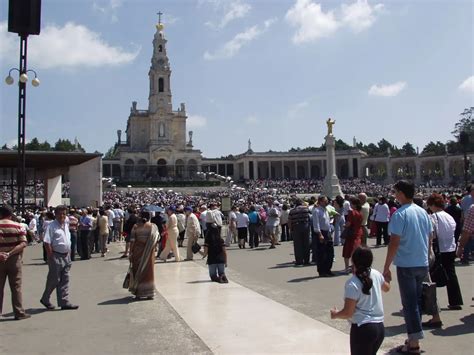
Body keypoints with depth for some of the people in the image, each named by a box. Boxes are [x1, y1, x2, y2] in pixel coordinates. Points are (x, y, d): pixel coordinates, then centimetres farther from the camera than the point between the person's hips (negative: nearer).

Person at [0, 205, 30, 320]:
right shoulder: (18, 226, -4)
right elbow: (23, 243, -13)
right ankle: (19, 313, 9)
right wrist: (10, 253, -16)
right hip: (14, 260, -1)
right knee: (16, 287, 5)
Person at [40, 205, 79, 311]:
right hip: (56, 256, -7)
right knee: (54, 279, 2)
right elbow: (46, 242, -17)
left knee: (65, 280, 8)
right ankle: (45, 299, 24)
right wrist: (51, 256, -19)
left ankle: (64, 302, 13)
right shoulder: (52, 226, -11)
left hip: (66, 255, 7)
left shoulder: (66, 224, 12)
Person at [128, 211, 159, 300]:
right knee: (149, 271, 11)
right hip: (149, 253, 1)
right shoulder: (153, 227, -3)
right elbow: (156, 240, -4)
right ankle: (150, 294, 15)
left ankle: (138, 293, 15)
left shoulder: (136, 227, -5)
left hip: (138, 252, -1)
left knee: (138, 271, 11)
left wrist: (131, 252, -3)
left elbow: (132, 241, -8)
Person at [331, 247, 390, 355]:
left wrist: (335, 314, 2)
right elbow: (386, 288, 24)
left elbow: (348, 313, -17)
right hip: (380, 327, 8)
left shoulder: (352, 284, -19)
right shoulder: (376, 274, 1)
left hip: (362, 328, -8)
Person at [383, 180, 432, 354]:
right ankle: (414, 338, 26)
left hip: (406, 265, -7)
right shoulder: (423, 212, 5)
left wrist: (386, 268, -12)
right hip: (423, 264, 7)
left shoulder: (400, 214, -16)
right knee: (416, 301, 17)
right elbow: (429, 238, 12)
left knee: (409, 304, 2)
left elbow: (394, 243, -18)